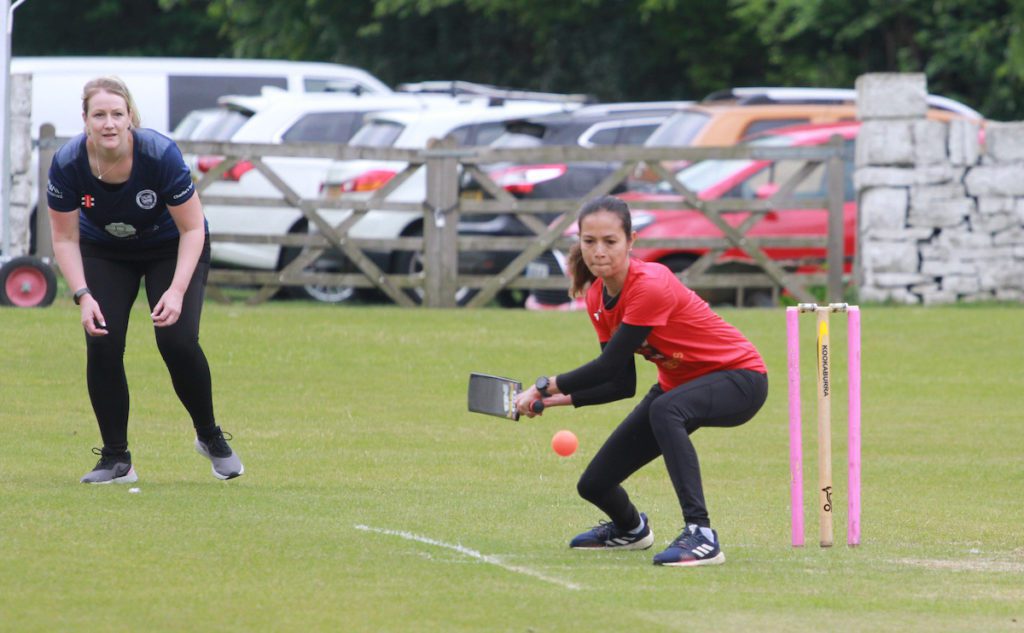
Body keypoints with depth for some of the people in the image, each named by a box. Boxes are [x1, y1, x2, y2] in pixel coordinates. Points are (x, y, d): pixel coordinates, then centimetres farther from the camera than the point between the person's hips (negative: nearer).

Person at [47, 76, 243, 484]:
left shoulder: (161, 155, -32)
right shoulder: (67, 164, -26)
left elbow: (192, 228, -21)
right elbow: (65, 237, -12)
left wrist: (177, 290, -31)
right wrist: (83, 295, -24)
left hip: (171, 248, -2)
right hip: (104, 250, 2)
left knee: (177, 340, -18)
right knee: (102, 342, -16)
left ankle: (210, 438, 8)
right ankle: (115, 459, -3)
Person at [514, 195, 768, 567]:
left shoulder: (650, 286, -29)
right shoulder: (597, 298, -4)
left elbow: (609, 367, -27)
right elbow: (621, 384, 1)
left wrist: (546, 386, -17)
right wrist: (560, 399, -10)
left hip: (738, 376, -8)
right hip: (678, 384, 8)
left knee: (665, 410, -41)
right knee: (594, 485, 3)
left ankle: (700, 535, -42)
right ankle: (630, 529, 40)